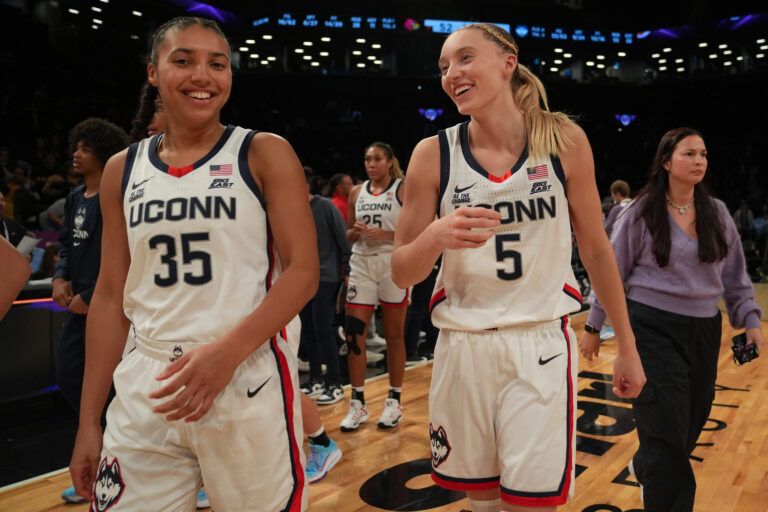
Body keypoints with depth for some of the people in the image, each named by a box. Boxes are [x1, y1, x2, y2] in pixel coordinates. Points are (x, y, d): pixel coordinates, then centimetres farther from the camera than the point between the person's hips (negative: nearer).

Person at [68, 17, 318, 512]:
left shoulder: (265, 154, -2)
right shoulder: (123, 170, 9)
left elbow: (303, 272, -8)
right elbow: (111, 295, 10)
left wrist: (227, 352, -20)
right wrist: (88, 419, 8)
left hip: (249, 381, -3)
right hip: (145, 388, 3)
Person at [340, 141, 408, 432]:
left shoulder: (403, 190, -2)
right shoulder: (357, 193, 10)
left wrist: (385, 235, -19)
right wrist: (356, 232, -6)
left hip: (393, 265, -4)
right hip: (361, 265, 4)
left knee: (394, 335, 5)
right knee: (354, 334, -1)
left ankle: (394, 401, 18)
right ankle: (358, 403, 11)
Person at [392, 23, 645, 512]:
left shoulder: (565, 140, -4)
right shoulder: (434, 154, -5)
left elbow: (596, 248, 5)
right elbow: (401, 274, -2)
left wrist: (627, 346, 9)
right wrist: (435, 237, -24)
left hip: (542, 343, 0)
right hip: (463, 347, 1)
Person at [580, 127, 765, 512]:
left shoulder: (717, 213, 7)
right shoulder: (641, 213, -7)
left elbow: (735, 274, 13)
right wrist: (593, 327, -1)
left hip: (704, 330, 5)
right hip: (653, 328, -5)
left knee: (691, 422, 14)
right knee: (666, 430, -5)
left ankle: (645, 468, 43)